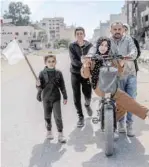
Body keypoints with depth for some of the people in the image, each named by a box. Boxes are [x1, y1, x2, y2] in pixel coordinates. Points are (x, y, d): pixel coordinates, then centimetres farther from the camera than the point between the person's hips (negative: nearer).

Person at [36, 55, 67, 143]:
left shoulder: (58, 73, -6)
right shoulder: (42, 73, -8)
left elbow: (62, 86, 0)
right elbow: (41, 87, -3)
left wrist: (65, 97, 2)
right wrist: (38, 85, -26)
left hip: (56, 98, -1)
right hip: (46, 98, 1)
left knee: (58, 116, -2)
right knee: (47, 116, 14)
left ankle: (60, 134, 10)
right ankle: (49, 131, 34)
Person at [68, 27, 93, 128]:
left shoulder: (89, 45, 0)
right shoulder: (72, 46, -2)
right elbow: (73, 60, -14)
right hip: (75, 74, 0)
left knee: (88, 95, 1)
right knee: (77, 97, 1)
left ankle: (87, 105, 38)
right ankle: (80, 117, 17)